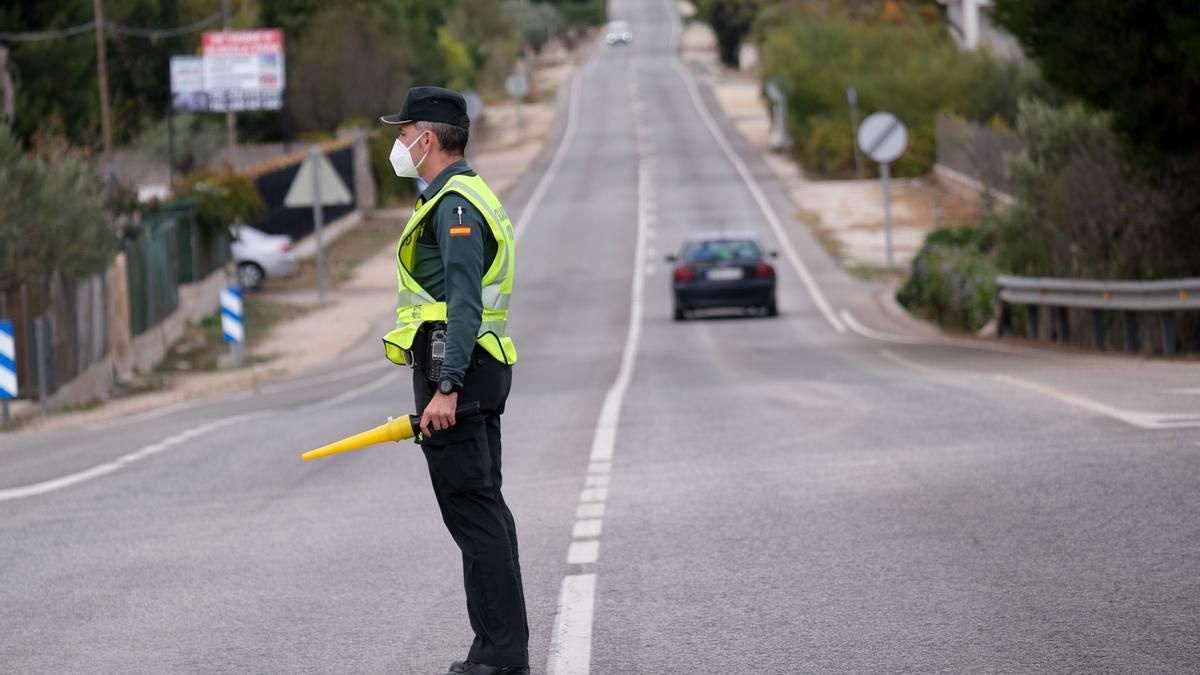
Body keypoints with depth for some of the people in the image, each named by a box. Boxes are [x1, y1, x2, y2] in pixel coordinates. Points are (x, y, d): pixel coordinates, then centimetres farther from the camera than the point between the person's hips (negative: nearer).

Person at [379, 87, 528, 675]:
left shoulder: (455, 205, -13)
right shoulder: (465, 196, 20)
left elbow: (464, 305, -23)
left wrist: (446, 388, -28)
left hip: (453, 368, -11)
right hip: (478, 373, 11)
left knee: (472, 511, -11)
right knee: (484, 510, 11)